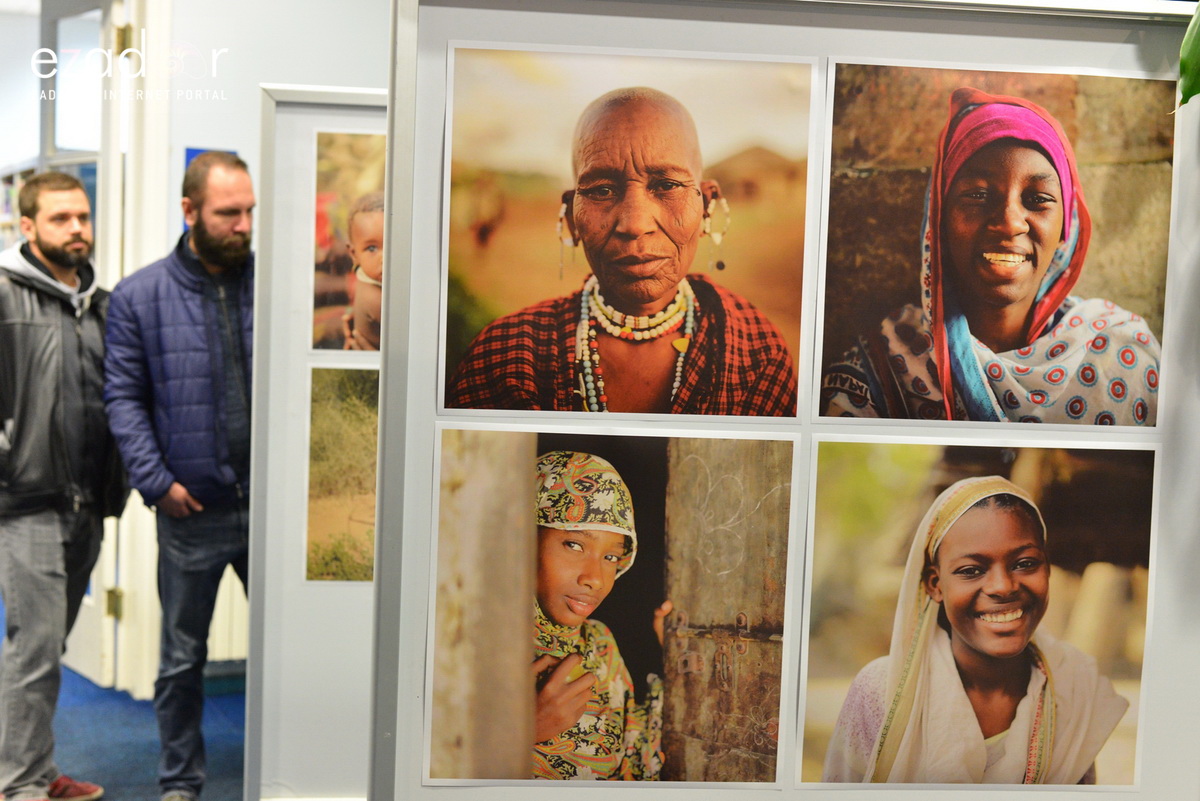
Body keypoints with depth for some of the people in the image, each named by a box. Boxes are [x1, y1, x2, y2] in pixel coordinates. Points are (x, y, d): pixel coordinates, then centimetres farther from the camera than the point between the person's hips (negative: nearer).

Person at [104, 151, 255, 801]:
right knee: (182, 658, 14)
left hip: (272, 504, 1)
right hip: (192, 510, 0)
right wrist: (156, 480, -9)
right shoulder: (140, 296, 1)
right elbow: (123, 397, 1)